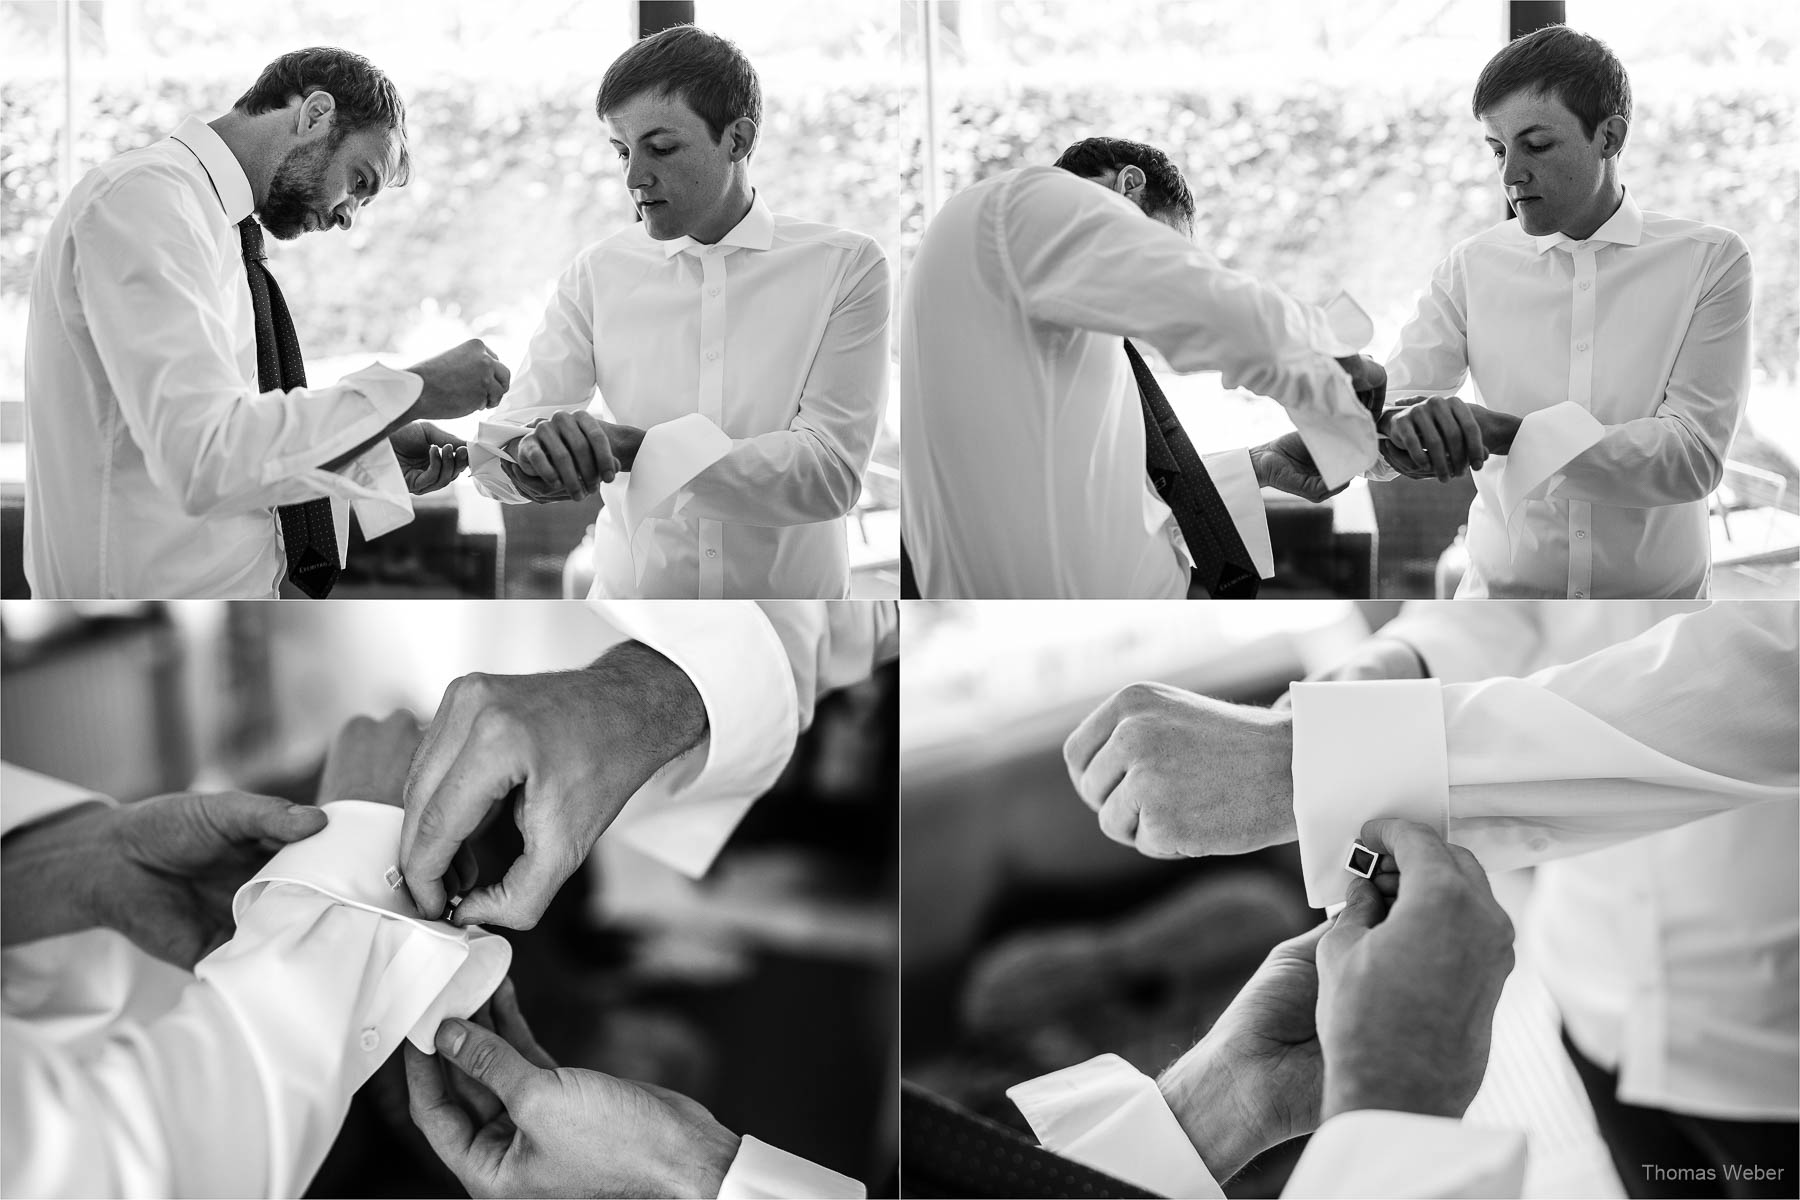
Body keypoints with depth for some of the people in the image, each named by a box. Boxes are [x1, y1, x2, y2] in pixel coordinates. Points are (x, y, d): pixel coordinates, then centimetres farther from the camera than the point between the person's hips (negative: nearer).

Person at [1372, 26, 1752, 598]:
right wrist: (1399, 426, -25)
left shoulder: (1709, 260, 1)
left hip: (1656, 594, -1)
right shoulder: (1472, 267, 7)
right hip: (1502, 590, 1)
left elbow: (1695, 453, -10)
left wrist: (1505, 431, -22)